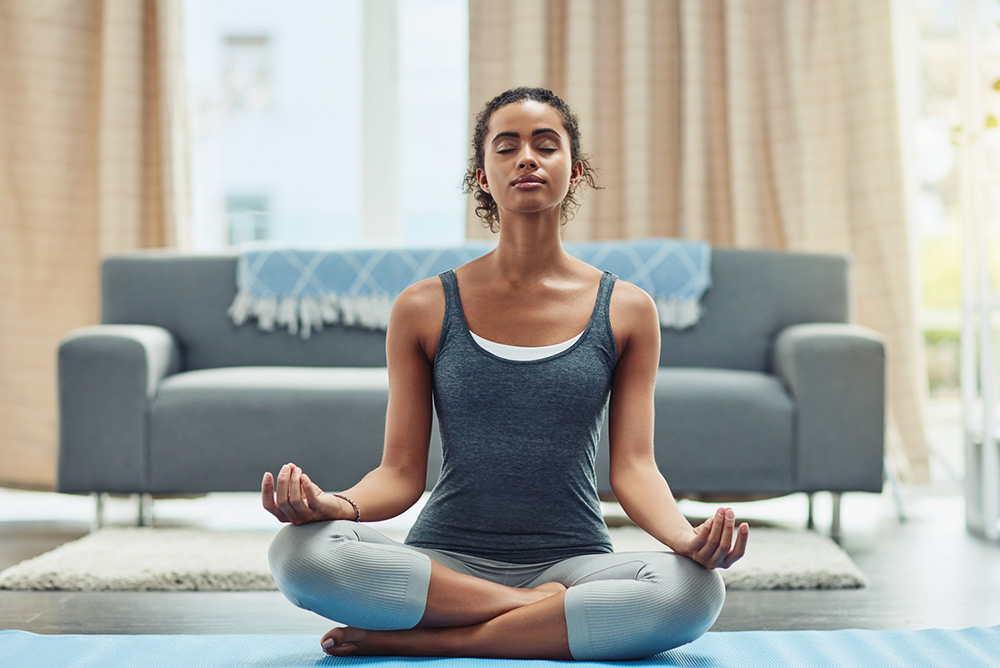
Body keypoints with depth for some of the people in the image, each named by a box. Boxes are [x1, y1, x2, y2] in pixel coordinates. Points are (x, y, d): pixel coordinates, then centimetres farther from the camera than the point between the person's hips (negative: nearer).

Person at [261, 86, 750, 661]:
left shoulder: (626, 310, 6)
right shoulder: (425, 309, 5)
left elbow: (634, 467, 0)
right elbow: (401, 473, 2)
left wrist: (688, 537, -21)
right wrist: (334, 504, -20)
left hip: (571, 561, 0)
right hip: (446, 561, 0)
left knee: (696, 589, -33)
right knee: (300, 551, -30)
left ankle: (424, 640, -21)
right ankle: (565, 613, -18)